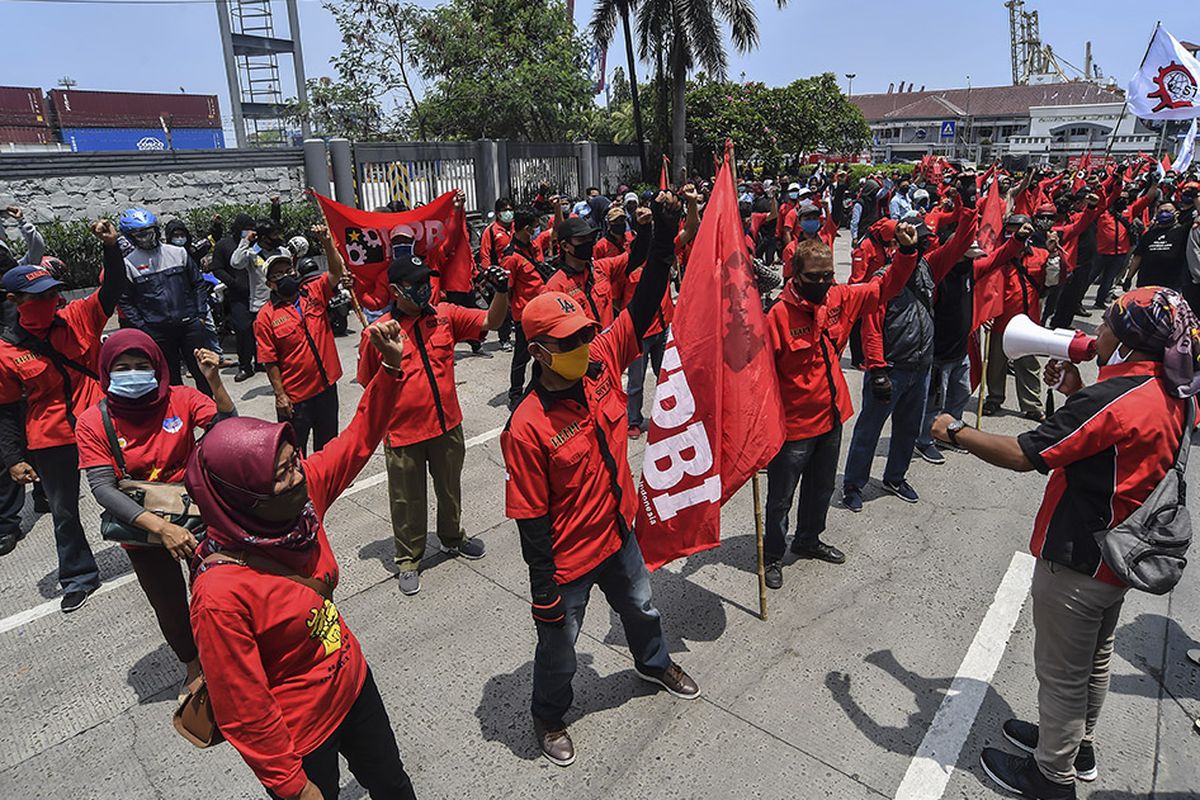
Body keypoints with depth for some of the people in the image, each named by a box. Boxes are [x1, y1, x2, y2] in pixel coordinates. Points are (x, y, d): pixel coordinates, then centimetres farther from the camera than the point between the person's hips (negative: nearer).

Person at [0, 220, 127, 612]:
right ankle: (79, 578, 32)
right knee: (64, 512, 14)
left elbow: (113, 288, -9)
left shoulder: (78, 317, -4)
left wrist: (110, 247, -26)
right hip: (50, 443, 0)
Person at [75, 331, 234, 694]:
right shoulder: (92, 423, -15)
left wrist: (215, 381, -39)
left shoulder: (181, 399, -13)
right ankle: (192, 664, 48)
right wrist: (160, 527, -34)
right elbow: (102, 488, -22)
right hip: (142, 529, 0)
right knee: (170, 609, 18)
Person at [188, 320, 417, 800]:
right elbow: (245, 714, -24)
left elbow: (358, 440, -3)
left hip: (353, 681, 6)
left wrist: (391, 366, -13)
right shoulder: (221, 594, -34)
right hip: (300, 734, -6)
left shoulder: (301, 497, -16)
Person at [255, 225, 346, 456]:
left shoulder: (314, 292, 2)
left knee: (328, 445, 19)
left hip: (326, 387, 4)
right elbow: (270, 361, -8)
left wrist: (327, 241, -23)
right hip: (294, 396, -3)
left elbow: (336, 272, -10)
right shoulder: (266, 316, -8)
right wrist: (280, 394, -11)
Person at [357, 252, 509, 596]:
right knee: (408, 502, 12)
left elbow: (492, 321, -8)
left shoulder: (446, 316, -3)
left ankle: (452, 538, 48)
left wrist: (501, 291, -25)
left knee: (450, 490, 22)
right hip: (403, 436, -3)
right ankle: (409, 559, 33)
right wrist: (379, 427, 4)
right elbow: (370, 387, 0)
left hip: (447, 427, 3)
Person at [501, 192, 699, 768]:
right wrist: (543, 592, -15)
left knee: (641, 608, 32)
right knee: (558, 645, 19)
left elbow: (644, 304, -11)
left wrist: (666, 230, -20)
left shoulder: (601, 364, -14)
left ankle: (654, 664, 64)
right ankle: (549, 717, 49)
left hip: (618, 533, 6)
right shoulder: (526, 428, -29)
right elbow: (531, 519, -22)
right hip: (567, 559, -6)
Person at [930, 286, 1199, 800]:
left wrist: (956, 433, -16)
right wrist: (1077, 394, 3)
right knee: (1094, 658, 26)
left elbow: (1024, 455, -28)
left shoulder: (1112, 400, -29)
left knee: (1062, 673, 9)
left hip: (1076, 563, -9)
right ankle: (1077, 745, 47)